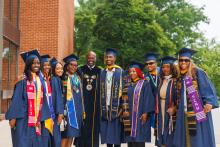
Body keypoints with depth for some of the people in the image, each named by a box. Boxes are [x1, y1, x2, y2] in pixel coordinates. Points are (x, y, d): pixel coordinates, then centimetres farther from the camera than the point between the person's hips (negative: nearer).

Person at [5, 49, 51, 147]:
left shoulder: (40, 81, 10)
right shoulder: (22, 81, -6)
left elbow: (42, 99, 11)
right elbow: (16, 99, -9)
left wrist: (42, 117, 8)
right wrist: (13, 117, -14)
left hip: (36, 119, 5)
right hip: (24, 118, -5)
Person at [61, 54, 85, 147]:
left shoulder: (77, 78, 14)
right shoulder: (64, 78, -5)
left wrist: (82, 110, 12)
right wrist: (63, 110, -17)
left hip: (77, 107, 6)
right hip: (68, 107, -6)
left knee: (72, 133, 8)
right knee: (66, 134, -7)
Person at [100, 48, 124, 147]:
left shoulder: (120, 72, -3)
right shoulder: (102, 73, 9)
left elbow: (123, 91, -6)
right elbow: (100, 91, 10)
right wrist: (100, 106, 4)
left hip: (116, 107, -4)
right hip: (105, 108, 4)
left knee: (116, 133, 2)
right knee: (107, 134, 9)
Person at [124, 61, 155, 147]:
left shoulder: (145, 83, -2)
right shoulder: (129, 85, 15)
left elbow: (148, 98, -8)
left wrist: (145, 113, -15)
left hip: (140, 116, -5)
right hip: (130, 116, 5)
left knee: (139, 140, -6)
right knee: (131, 139, 4)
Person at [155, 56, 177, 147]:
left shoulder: (176, 81, -7)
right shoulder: (161, 81, 11)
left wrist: (174, 108, -21)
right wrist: (157, 109, 8)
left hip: (171, 111, -5)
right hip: (161, 112, 5)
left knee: (170, 140, -1)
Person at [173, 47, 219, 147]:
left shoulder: (198, 72, -4)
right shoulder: (180, 76, 14)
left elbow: (208, 87, -10)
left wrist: (209, 102, -22)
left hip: (198, 110, -6)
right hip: (184, 112, 6)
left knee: (199, 137, -4)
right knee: (186, 137, 7)